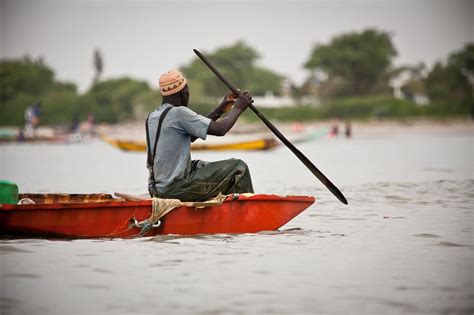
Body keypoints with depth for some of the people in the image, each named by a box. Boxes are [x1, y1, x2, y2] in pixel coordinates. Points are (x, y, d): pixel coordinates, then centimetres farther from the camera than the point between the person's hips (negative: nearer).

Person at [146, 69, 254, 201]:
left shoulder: (151, 117, 12)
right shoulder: (178, 113, -15)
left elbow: (190, 136, 20)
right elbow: (220, 130, -16)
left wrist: (219, 110, 20)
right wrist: (238, 108, 1)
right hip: (177, 189, -9)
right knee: (238, 167, -2)